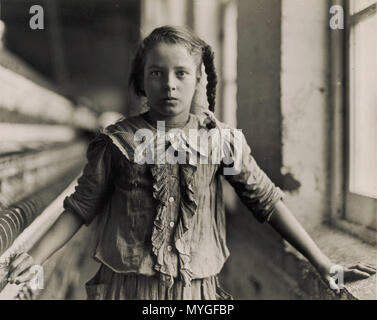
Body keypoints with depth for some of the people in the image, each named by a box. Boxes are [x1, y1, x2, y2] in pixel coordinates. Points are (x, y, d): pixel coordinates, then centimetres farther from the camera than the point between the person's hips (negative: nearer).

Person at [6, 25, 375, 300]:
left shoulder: (220, 139, -3)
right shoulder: (119, 140, -4)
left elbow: (266, 199, -1)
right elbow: (81, 206, 1)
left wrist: (321, 262, -3)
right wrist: (36, 256, -9)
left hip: (198, 290, 1)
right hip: (127, 288, 0)